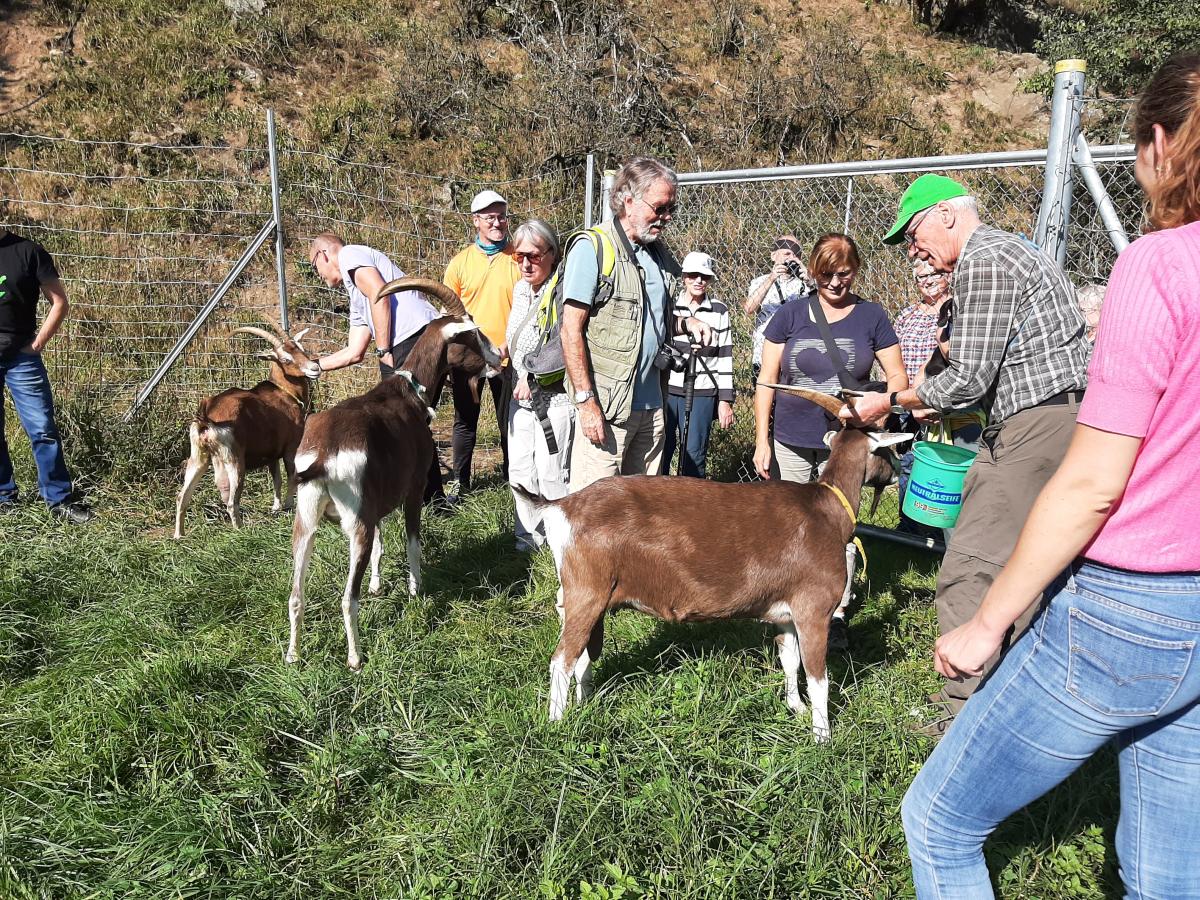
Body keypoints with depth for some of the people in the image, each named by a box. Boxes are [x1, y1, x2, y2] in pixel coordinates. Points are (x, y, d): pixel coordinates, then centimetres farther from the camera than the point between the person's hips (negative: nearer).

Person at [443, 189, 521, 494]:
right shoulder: (461, 261, 3)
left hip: (507, 357, -1)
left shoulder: (519, 259, -1)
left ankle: (513, 478, 24)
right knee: (465, 421, 10)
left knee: (510, 422, 9)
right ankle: (460, 484, 20)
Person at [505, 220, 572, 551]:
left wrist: (533, 375, -18)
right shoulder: (520, 288, 11)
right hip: (521, 395, 8)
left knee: (552, 475, -4)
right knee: (519, 472, 11)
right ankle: (528, 539, 24)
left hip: (555, 396, -8)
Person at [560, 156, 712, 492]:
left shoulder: (659, 253, 15)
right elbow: (571, 330, -13)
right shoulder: (592, 248, -9)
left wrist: (686, 323, 5)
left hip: (652, 405, 7)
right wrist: (586, 401, -18)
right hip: (606, 405, -7)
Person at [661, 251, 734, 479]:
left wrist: (726, 400, 3)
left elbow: (725, 357, 6)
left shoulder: (720, 312, 7)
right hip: (666, 391, 0)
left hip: (703, 394, 0)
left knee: (694, 456, 0)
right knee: (660, 454, 0)